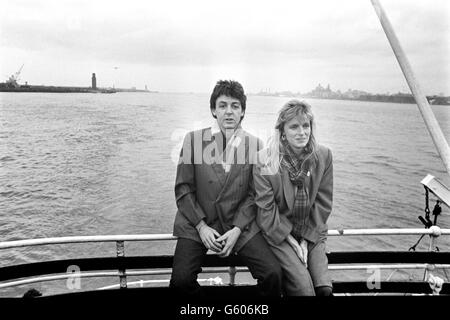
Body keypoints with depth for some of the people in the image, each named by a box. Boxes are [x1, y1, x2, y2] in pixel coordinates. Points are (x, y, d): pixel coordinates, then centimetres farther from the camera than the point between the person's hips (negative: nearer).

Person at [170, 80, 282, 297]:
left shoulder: (255, 145, 1)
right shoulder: (193, 139, -1)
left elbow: (254, 194, 2)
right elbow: (183, 189, -1)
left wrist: (237, 230, -10)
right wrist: (201, 226, -10)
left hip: (240, 223, 1)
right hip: (197, 223, 0)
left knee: (273, 274, -16)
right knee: (180, 280, -19)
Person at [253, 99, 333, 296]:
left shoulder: (323, 156, -3)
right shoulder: (264, 160, -13)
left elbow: (323, 202, 0)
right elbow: (266, 208, -10)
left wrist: (307, 237, -6)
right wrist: (291, 240, -12)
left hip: (312, 233, 3)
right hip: (277, 233, -3)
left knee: (325, 288, -12)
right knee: (304, 288, -17)